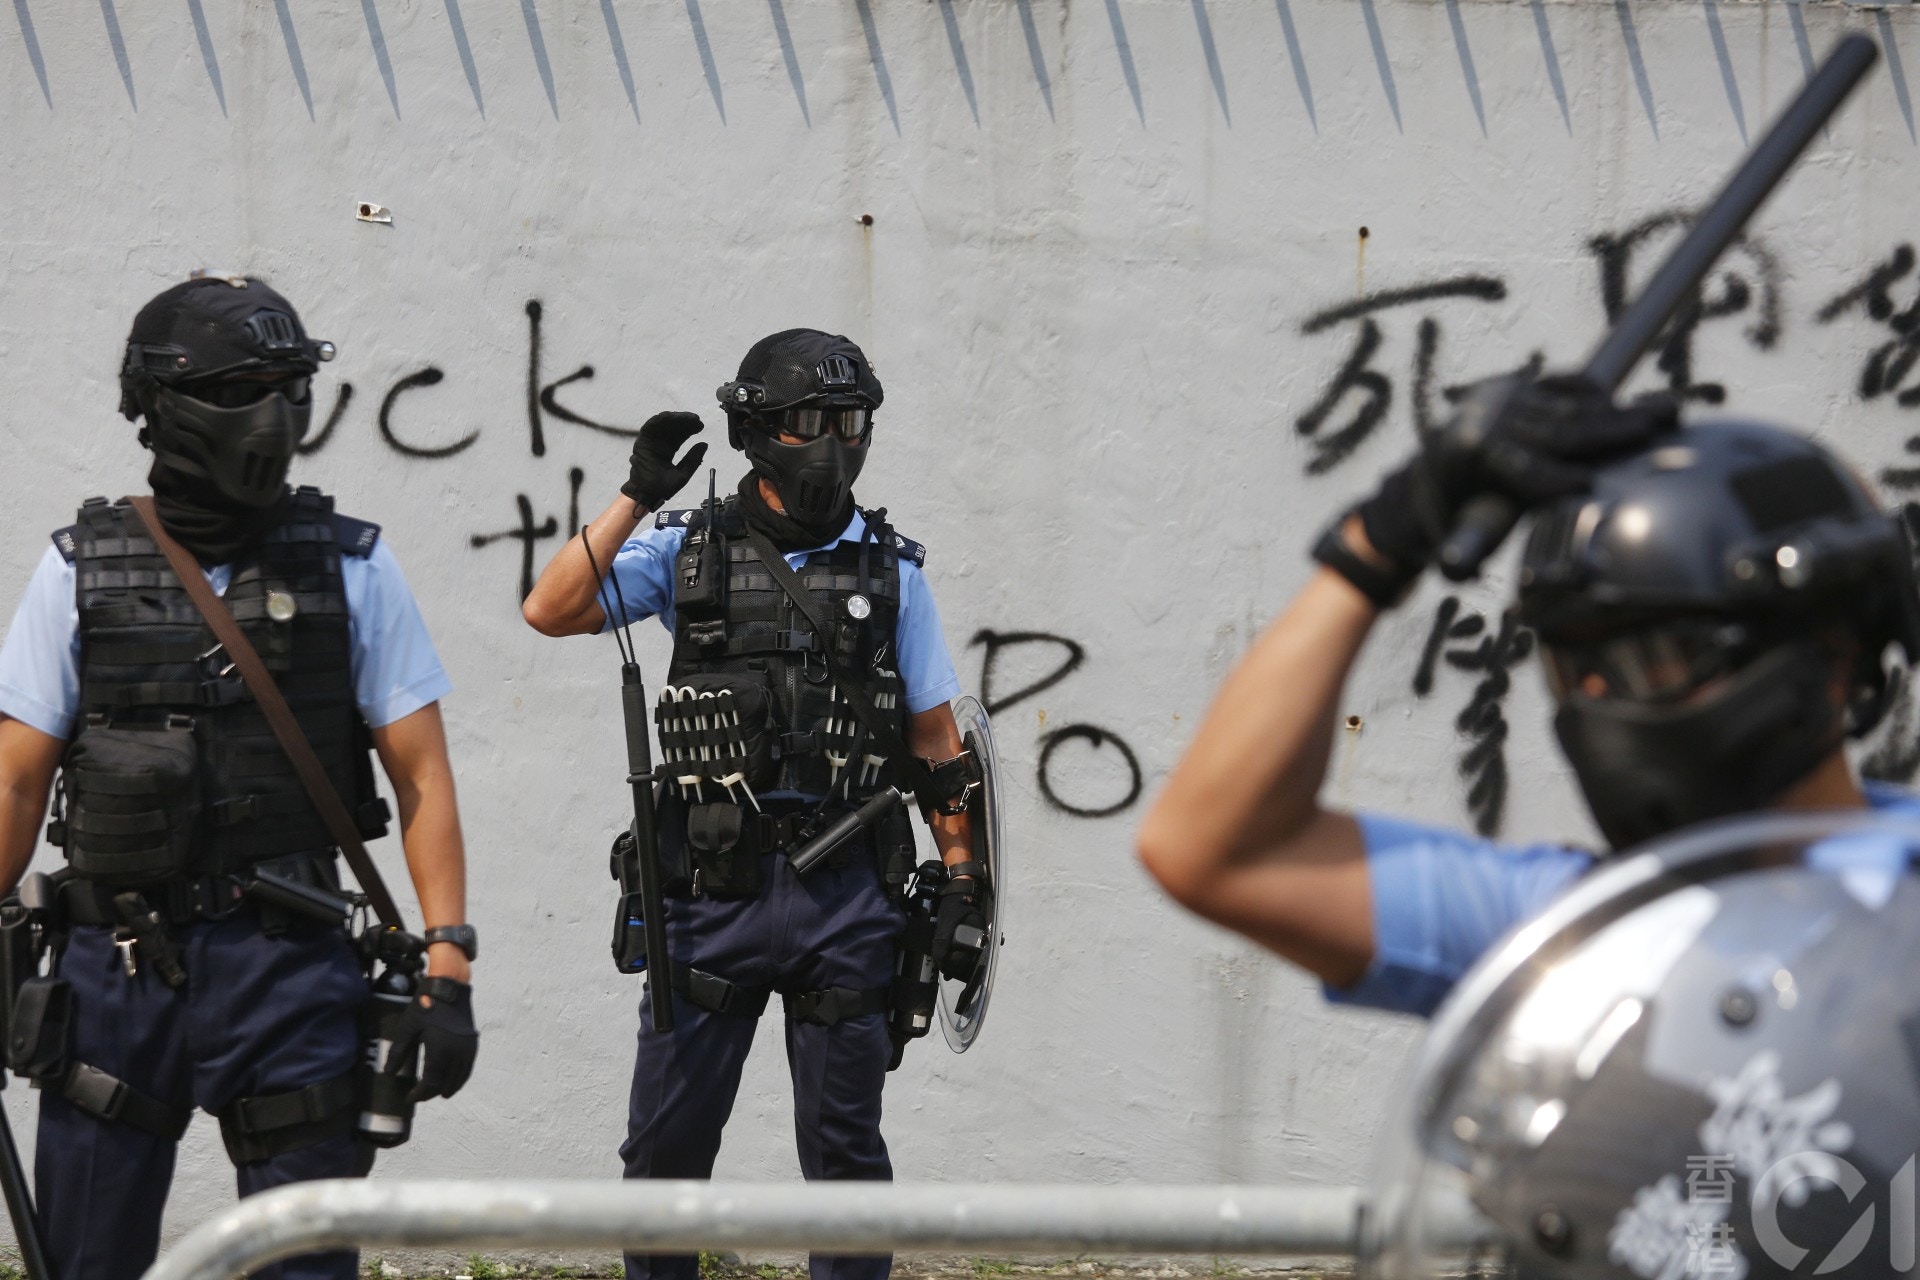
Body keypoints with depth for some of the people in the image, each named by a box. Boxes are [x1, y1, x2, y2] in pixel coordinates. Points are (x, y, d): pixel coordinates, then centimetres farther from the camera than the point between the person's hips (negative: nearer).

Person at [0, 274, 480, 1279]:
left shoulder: (349, 568, 1)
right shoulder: (82, 571, 3)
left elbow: (422, 776, 1)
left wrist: (447, 969, -8)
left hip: (283, 966, -1)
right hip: (114, 965, 1)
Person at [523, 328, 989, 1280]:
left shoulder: (890, 569, 7)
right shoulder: (688, 550, 4)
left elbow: (936, 737, 10)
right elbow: (549, 613, -7)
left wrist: (963, 880, 4)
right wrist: (636, 498, -12)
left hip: (842, 891, 0)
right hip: (711, 887, 0)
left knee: (845, 1147, 5)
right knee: (666, 1142, 4)